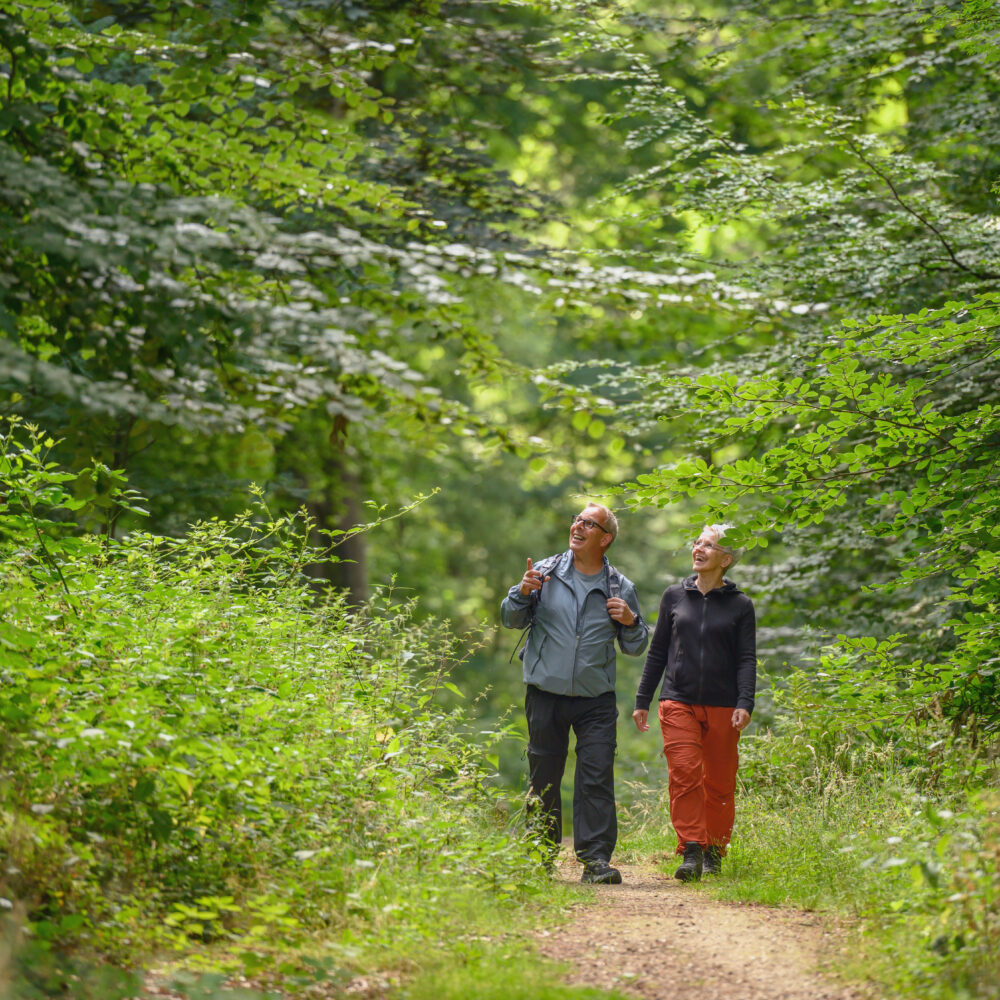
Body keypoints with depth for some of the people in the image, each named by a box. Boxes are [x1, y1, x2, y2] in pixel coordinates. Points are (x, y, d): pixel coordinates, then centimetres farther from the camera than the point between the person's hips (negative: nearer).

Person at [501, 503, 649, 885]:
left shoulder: (620, 588, 5)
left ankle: (595, 858, -9)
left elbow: (636, 647, 13)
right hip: (546, 695, 0)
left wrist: (630, 622, -8)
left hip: (596, 700, 0)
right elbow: (511, 620, 7)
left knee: (597, 778, -10)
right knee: (543, 779, 8)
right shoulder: (545, 573, 3)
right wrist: (523, 593, -12)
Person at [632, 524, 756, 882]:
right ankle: (691, 851, -16)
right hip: (678, 702, 1)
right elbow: (658, 652, 16)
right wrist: (642, 700, 13)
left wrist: (745, 704, -12)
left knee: (719, 783, 2)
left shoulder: (740, 605, 6)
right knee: (684, 774, -14)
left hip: (722, 706, -1)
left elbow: (747, 659, 2)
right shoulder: (674, 596, 11)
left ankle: (714, 852, 16)